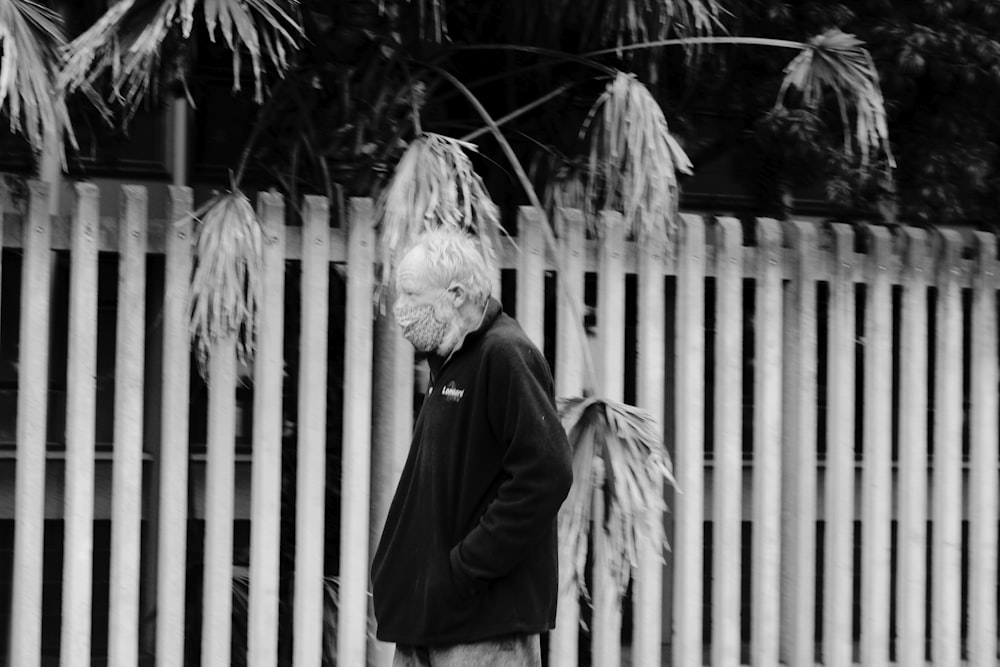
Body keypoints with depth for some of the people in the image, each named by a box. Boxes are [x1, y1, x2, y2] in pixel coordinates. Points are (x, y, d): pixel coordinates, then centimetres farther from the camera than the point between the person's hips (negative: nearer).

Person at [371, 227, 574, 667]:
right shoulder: (450, 363, 18)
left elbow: (544, 475, -22)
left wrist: (467, 570, -19)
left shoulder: (505, 356, -12)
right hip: (426, 618, 10)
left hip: (488, 617, -9)